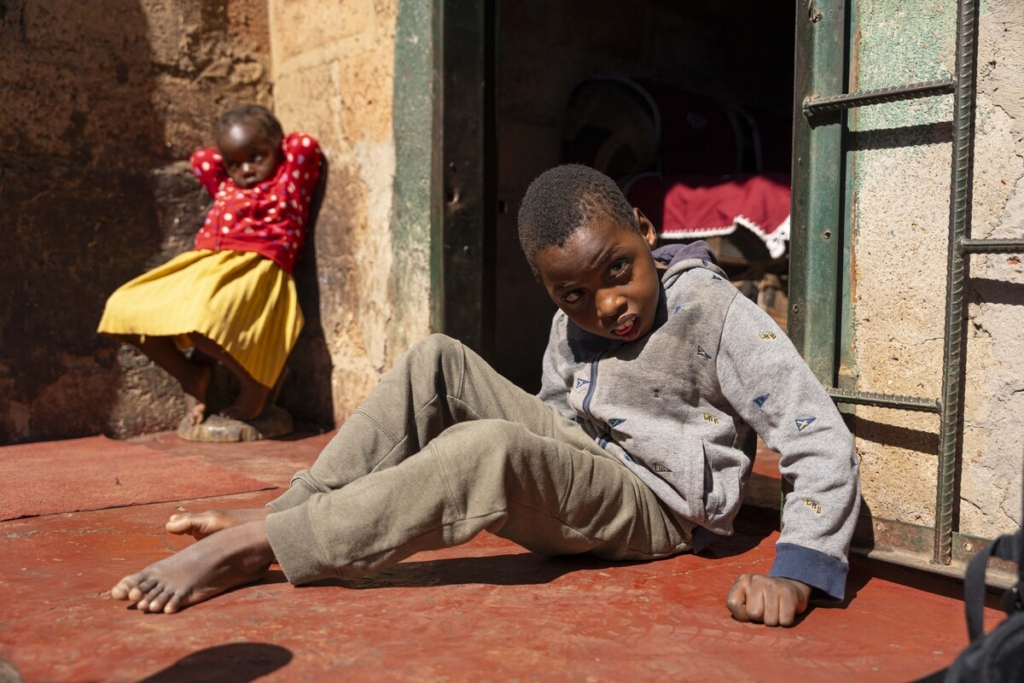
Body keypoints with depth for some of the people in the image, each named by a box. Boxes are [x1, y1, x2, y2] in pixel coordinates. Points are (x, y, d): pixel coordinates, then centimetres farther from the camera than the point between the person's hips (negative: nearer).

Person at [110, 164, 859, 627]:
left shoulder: (716, 315, -18)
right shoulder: (573, 322, 2)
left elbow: (826, 446, -22)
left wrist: (795, 574, -33)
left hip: (652, 509, -7)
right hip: (574, 466, 7)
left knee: (488, 448, -37)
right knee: (436, 363, -9)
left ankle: (255, 547, -29)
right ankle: (288, 513, -16)